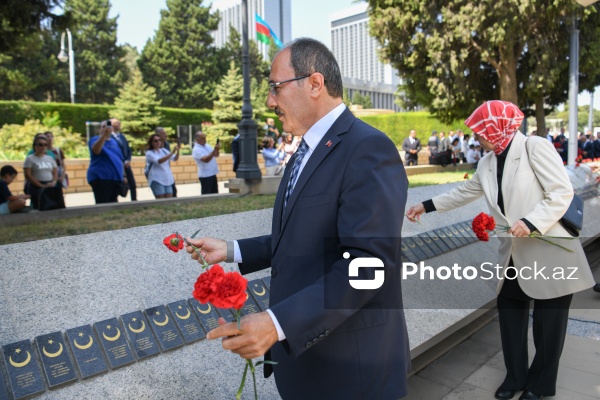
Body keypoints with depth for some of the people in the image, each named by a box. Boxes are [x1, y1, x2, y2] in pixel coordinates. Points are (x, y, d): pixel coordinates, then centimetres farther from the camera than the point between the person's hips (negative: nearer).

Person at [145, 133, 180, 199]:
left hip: (168, 180, 5)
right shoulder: (149, 153, -5)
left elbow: (175, 158, 8)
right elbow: (159, 161, -23)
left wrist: (178, 150, -11)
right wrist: (172, 153, -29)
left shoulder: (163, 150, 11)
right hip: (157, 180, -5)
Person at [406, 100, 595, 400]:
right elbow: (463, 193, 18)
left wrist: (530, 223, -26)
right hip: (513, 256, 6)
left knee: (548, 325, 9)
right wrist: (426, 206, 19)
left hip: (549, 255, -6)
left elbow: (562, 192, -15)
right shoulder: (487, 163, 7)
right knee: (509, 317, 14)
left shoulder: (536, 147, -13)